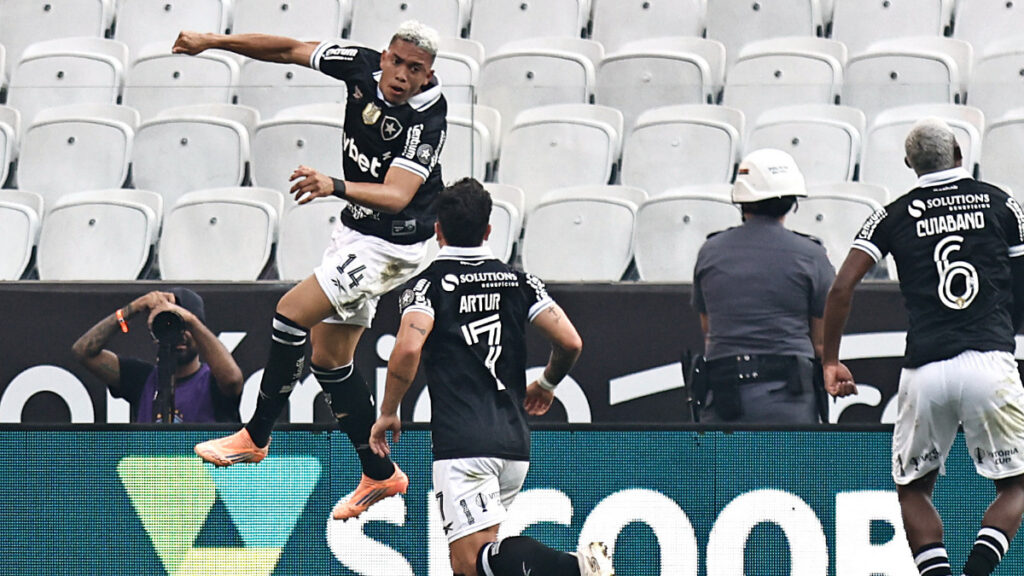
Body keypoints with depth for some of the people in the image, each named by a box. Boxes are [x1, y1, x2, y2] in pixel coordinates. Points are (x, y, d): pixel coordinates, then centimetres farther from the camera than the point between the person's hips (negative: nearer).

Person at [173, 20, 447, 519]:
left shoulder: (426, 120, -26)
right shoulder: (363, 66, -7)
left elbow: (397, 195, -38)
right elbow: (289, 50, 3)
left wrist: (333, 186, -54)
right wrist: (212, 42, 1)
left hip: (390, 244, -8)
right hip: (356, 231, 8)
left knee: (293, 312, -15)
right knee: (329, 356, 10)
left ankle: (256, 437, -2)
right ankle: (379, 474, 19)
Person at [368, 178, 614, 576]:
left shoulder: (427, 285, 1)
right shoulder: (518, 282, 13)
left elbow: (408, 349, -16)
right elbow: (570, 343, 5)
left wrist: (388, 413, -1)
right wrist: (546, 385, 27)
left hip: (461, 444, -6)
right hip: (515, 442, 6)